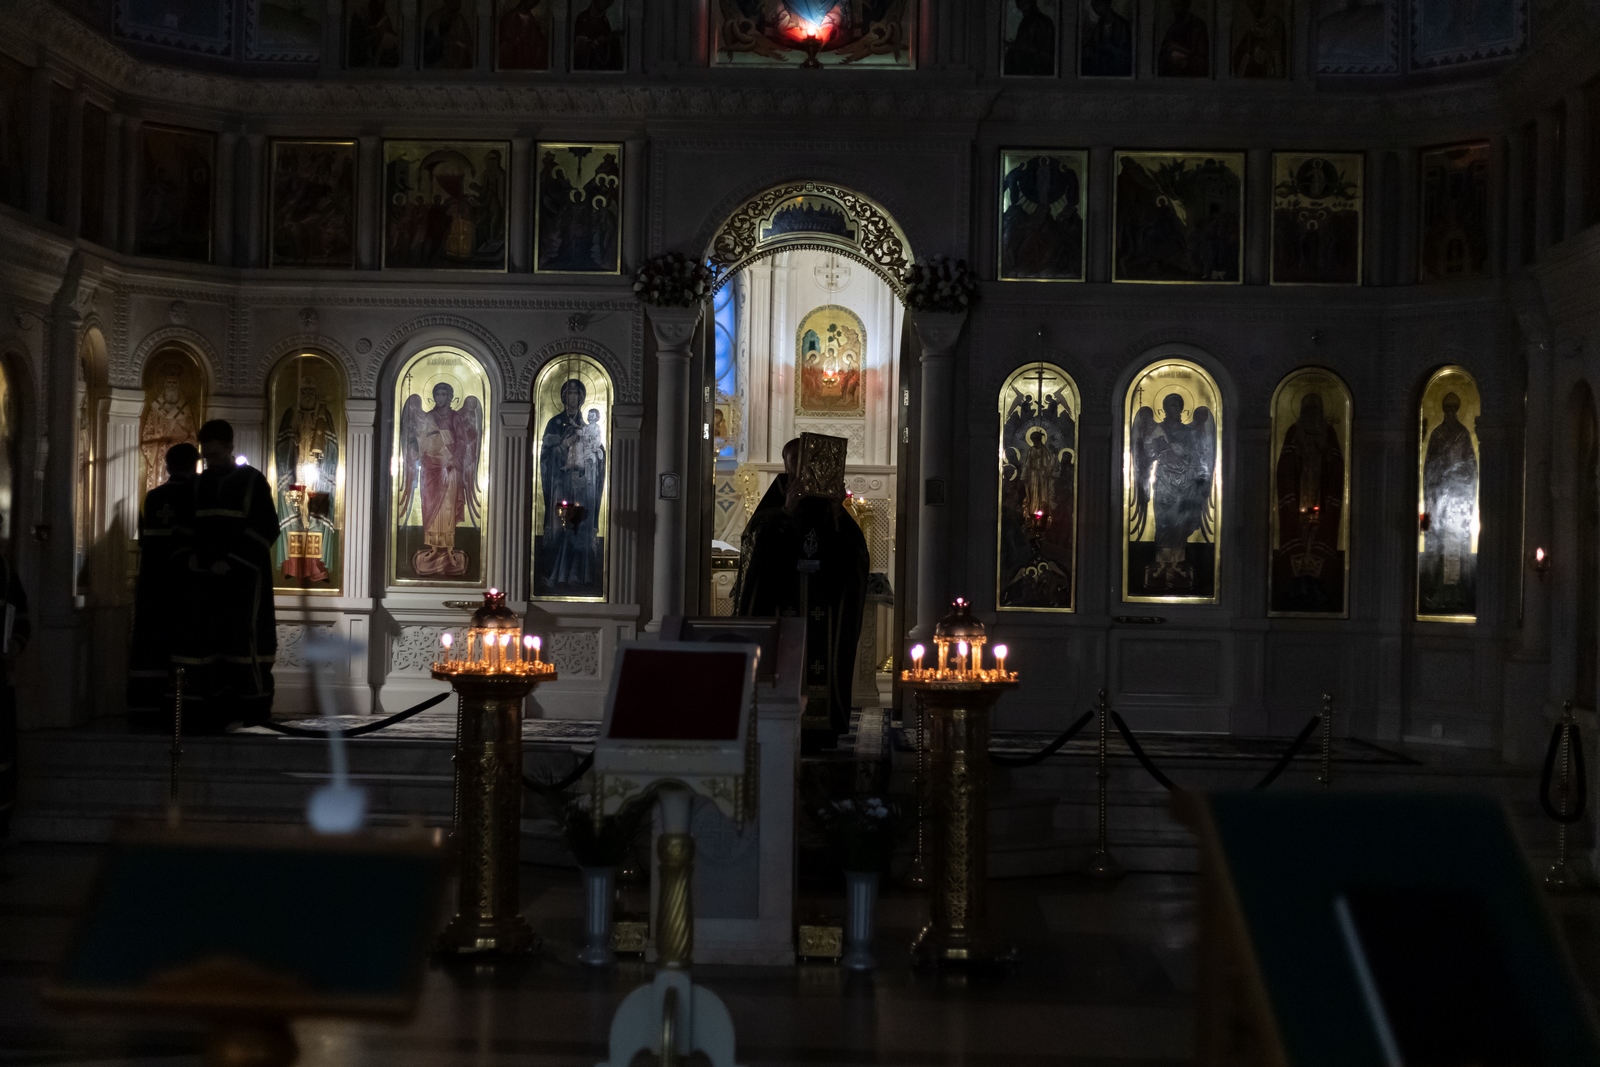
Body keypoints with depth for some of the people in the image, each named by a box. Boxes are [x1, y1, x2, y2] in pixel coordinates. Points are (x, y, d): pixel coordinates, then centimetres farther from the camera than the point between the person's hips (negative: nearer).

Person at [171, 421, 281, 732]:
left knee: (244, 637, -8)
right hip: (207, 576, 5)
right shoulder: (201, 483, 14)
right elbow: (192, 526, 22)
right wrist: (194, 555, 2)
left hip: (243, 576, -5)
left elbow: (266, 529, -7)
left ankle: (255, 705, 3)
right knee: (205, 644, -1)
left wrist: (231, 561, -13)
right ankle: (210, 714, 0)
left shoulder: (253, 481, -2)